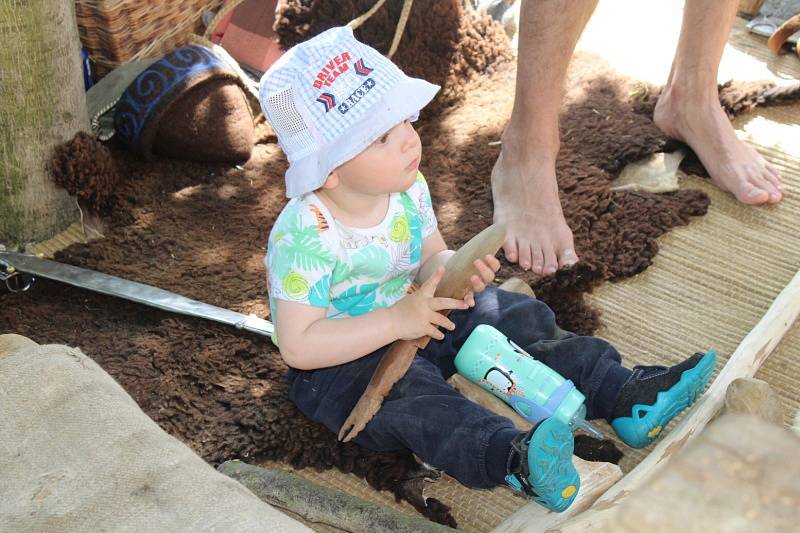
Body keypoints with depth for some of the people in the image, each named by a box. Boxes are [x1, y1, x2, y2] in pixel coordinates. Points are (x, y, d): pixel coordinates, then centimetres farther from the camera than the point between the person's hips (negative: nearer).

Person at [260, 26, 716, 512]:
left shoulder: (408, 189, -8)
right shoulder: (304, 237, -29)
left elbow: (428, 261, 4)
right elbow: (298, 345, -29)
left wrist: (450, 270, -21)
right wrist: (394, 322, -34)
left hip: (408, 315, 7)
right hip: (340, 363, -7)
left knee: (517, 316, -5)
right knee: (406, 391, -36)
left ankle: (624, 396, -8)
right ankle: (515, 459, -57)